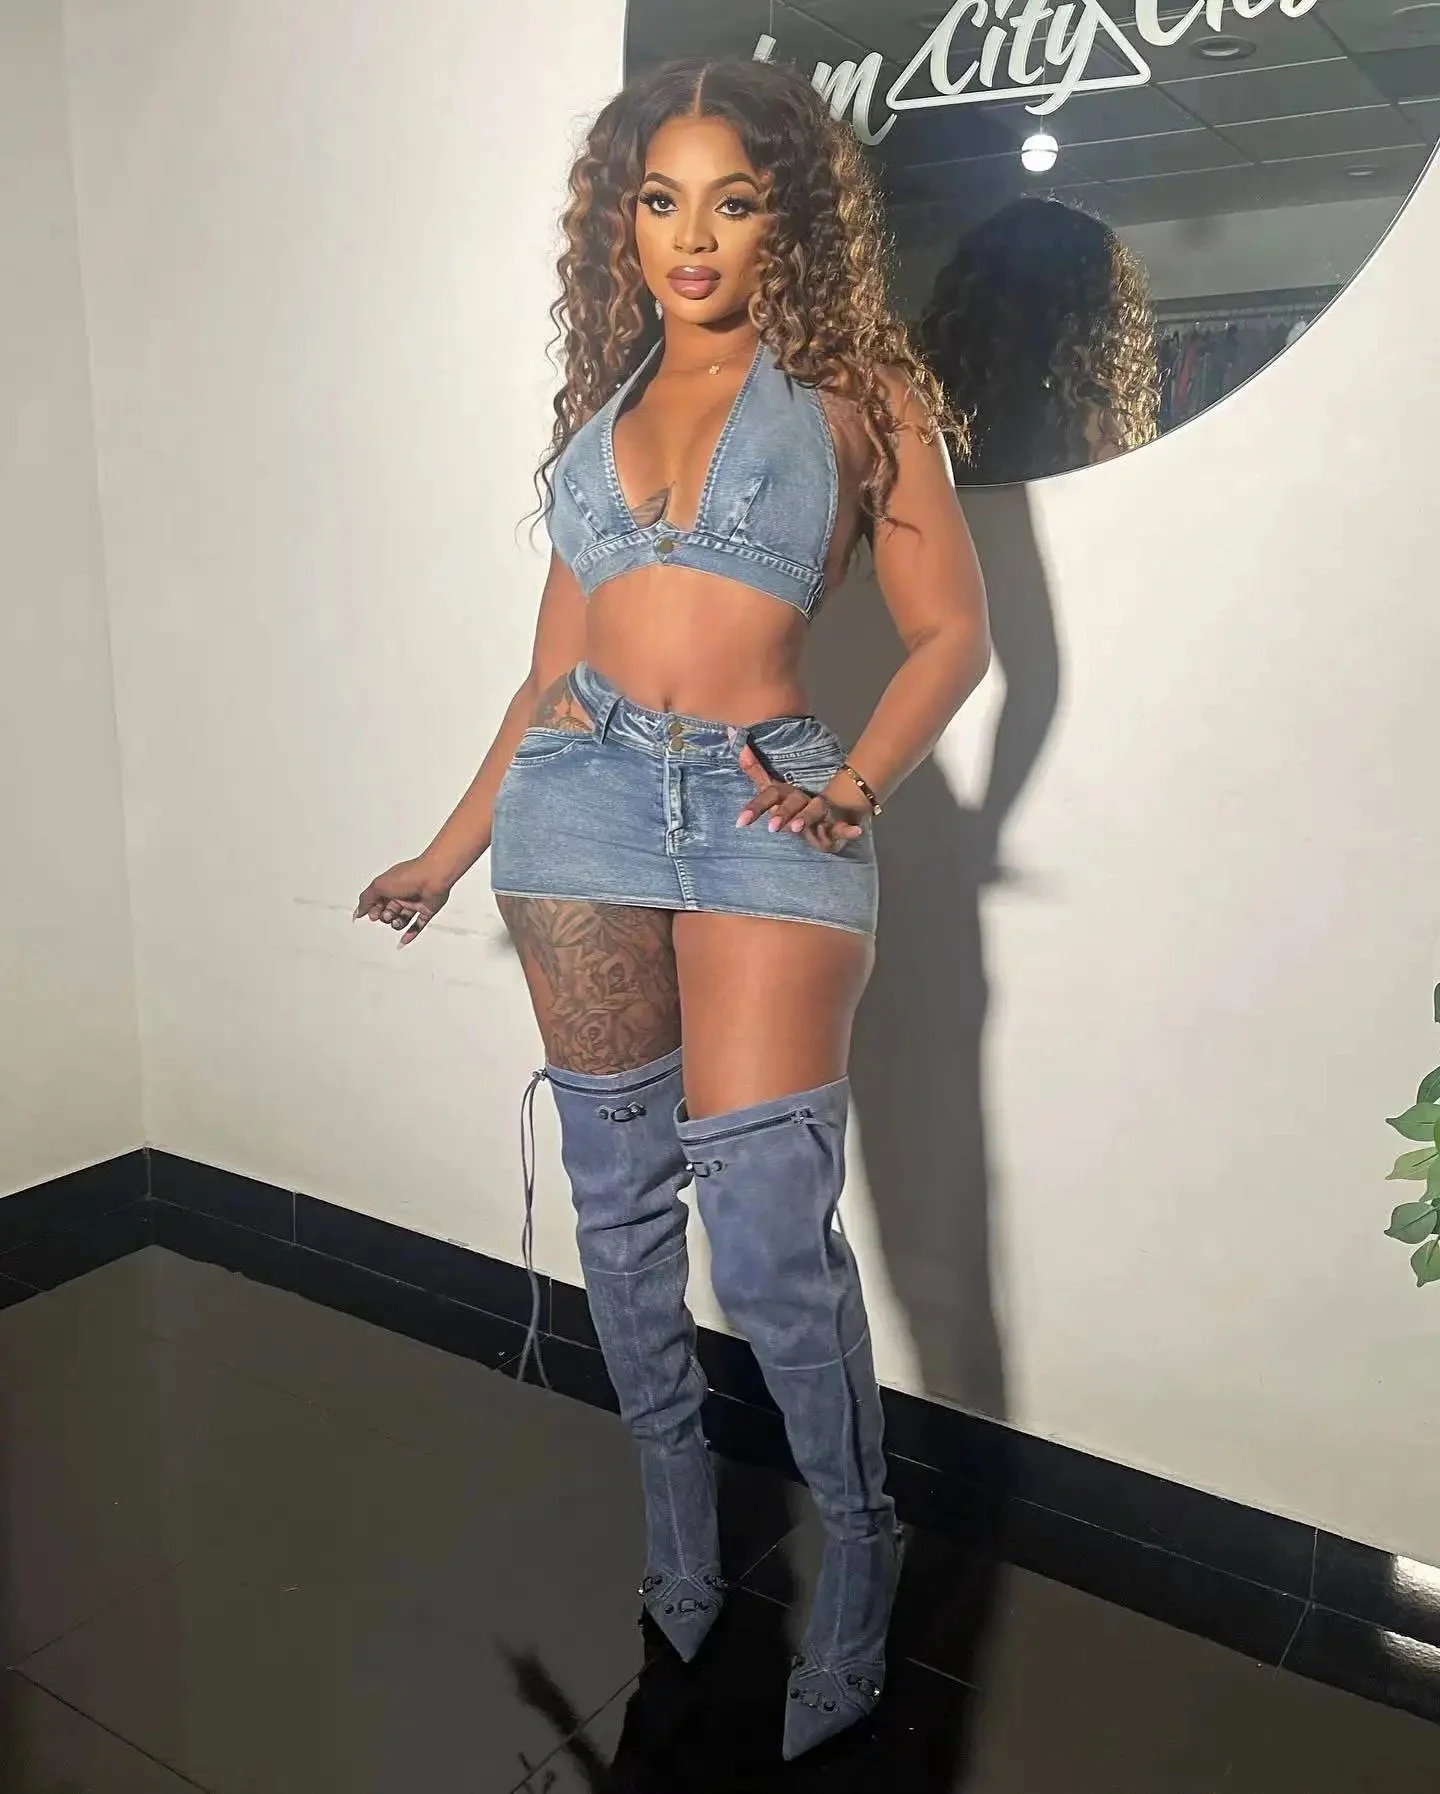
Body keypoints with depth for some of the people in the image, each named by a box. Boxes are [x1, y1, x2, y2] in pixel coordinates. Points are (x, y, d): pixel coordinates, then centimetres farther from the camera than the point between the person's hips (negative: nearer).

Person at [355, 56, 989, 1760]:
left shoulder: (855, 387, 7)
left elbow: (951, 629, 3)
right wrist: (450, 850, 20)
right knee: (618, 1199, 10)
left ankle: (857, 1546, 17)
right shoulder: (603, 402, 18)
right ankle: (673, 1495, 33)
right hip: (578, 793, 5)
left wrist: (856, 789, -13)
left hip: (761, 804, -4)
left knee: (772, 1245, -10)